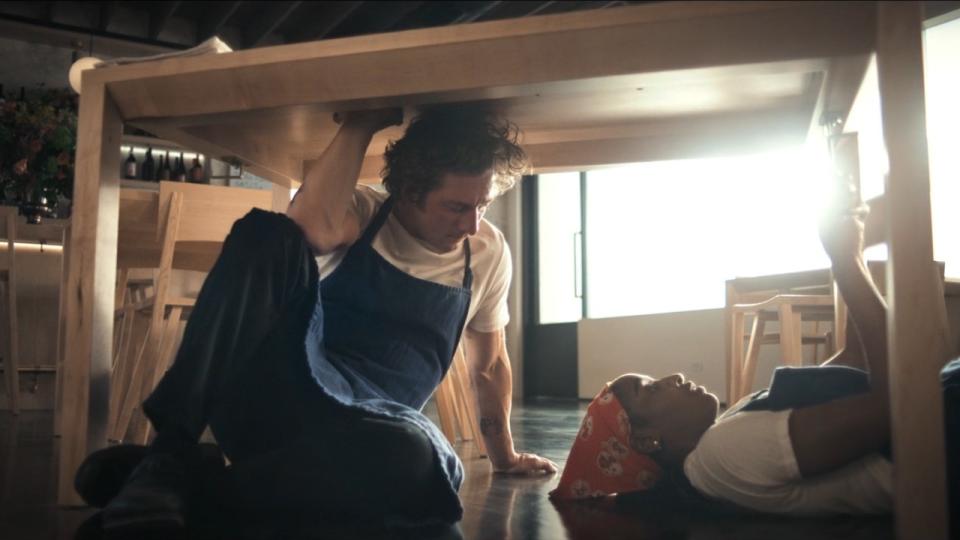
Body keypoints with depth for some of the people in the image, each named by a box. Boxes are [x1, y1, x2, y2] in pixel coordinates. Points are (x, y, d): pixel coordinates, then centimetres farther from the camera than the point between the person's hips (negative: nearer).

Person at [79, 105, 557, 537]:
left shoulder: (488, 253, 7)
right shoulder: (362, 213, -2)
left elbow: (489, 363, 20)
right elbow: (314, 227, -28)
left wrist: (504, 455, 26)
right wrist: (360, 124, -18)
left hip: (361, 426, 2)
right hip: (273, 390, -2)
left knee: (420, 462, -39)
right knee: (267, 235, -28)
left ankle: (192, 480, -21)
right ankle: (171, 453, -28)